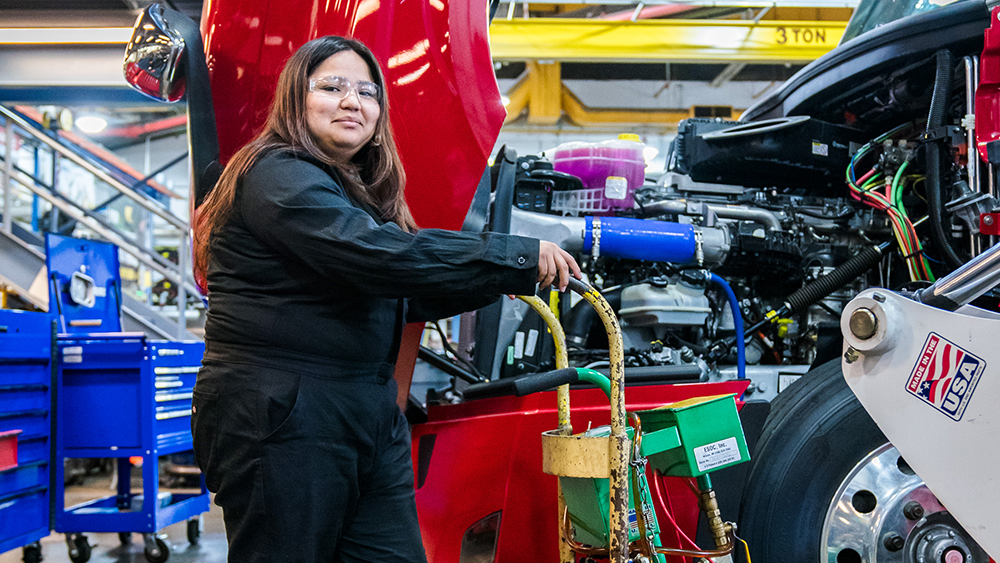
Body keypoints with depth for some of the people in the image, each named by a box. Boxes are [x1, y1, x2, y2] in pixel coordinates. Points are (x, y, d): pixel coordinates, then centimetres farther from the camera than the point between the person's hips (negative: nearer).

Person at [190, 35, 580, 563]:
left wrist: (500, 281, 6)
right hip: (280, 422, -9)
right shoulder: (278, 176, -13)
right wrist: (518, 259, -21)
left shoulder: (358, 189, 17)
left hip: (371, 420, 9)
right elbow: (380, 259, -26)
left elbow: (400, 300, 18)